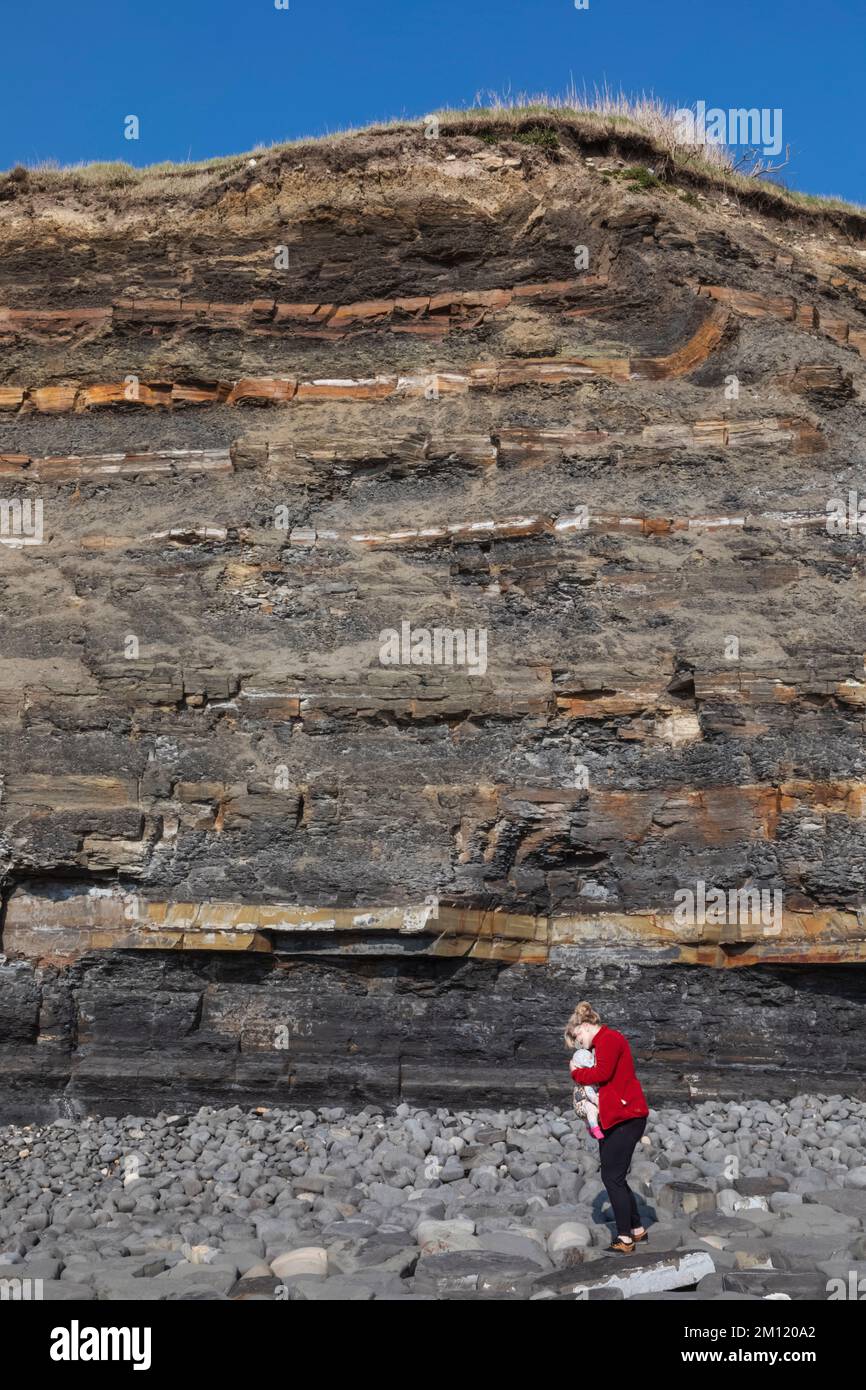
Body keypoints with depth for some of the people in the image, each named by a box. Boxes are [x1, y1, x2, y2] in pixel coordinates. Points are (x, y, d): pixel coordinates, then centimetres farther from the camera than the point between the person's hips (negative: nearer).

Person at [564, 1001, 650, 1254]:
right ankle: (637, 1230, 25)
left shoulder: (608, 1039, -12)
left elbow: (603, 1073, -24)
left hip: (626, 1117, -10)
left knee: (612, 1177, -7)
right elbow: (606, 1076, 13)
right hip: (613, 1117, 10)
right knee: (613, 1176, 14)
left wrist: (577, 1073, -9)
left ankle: (625, 1239, -1)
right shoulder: (604, 1041, 19)